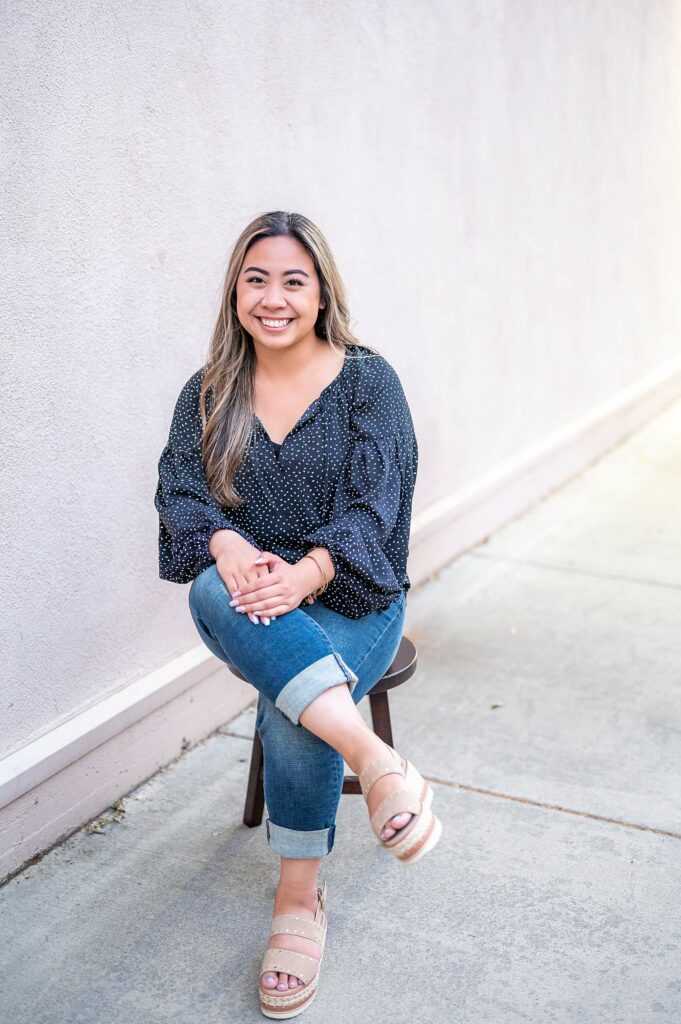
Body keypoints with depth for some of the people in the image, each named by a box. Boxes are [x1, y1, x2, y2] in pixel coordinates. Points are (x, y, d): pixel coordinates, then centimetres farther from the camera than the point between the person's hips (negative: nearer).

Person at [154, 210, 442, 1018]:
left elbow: (373, 503, -11)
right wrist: (228, 546, -27)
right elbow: (179, 489, -4)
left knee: (290, 713, -30)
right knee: (211, 588, -34)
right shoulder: (208, 393, 8)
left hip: (349, 598, -2)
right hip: (245, 602, 2)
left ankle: (299, 900, -8)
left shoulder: (368, 382, -1)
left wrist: (302, 575, -29)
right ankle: (374, 760, -43)